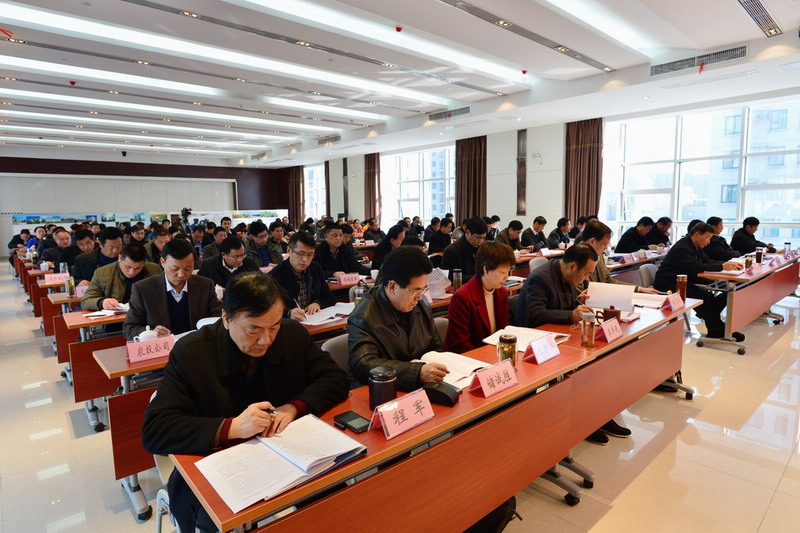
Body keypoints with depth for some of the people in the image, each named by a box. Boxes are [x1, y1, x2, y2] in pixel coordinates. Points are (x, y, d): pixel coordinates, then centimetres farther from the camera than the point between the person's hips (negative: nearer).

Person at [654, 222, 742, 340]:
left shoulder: (695, 246, 11)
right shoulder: (682, 248, -20)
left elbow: (707, 261, 12)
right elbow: (698, 268, -29)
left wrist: (727, 264, -3)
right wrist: (722, 267, -27)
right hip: (668, 285, -10)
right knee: (704, 297, -21)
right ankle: (717, 330, -9)